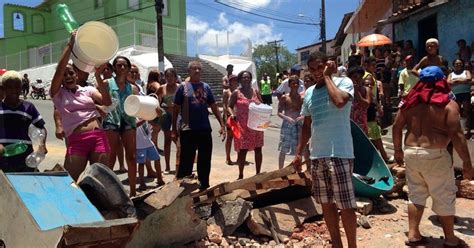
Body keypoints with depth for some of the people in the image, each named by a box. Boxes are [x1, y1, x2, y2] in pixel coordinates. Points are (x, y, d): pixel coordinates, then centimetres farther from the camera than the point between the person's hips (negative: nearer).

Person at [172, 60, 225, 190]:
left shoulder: (206, 87, 9)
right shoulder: (183, 87, 0)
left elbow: (214, 107, 10)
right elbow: (176, 109, 1)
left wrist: (222, 125, 4)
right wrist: (174, 128, -2)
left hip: (205, 129, 3)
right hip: (187, 130, -3)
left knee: (205, 160, 11)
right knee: (186, 161, 4)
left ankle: (204, 186, 26)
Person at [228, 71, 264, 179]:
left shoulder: (255, 92, 9)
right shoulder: (236, 93, -1)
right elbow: (229, 106, 0)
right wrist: (232, 114, -19)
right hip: (242, 126, -4)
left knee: (258, 150, 8)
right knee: (242, 151, 1)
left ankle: (258, 173, 23)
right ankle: (240, 175, 16)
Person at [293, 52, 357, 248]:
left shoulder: (343, 82, -4)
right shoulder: (309, 92, 12)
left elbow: (339, 101, -28)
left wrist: (327, 76, -14)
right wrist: (299, 153, 14)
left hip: (339, 154, -6)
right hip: (317, 156, 6)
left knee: (346, 205, 0)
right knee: (326, 203, 14)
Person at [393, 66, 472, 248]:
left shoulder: (410, 101, 5)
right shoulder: (448, 104, -8)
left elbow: (396, 127, 8)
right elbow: (456, 134, -13)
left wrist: (398, 150, 18)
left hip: (411, 153, 5)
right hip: (435, 155, -4)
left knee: (415, 195, 17)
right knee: (444, 198, 11)